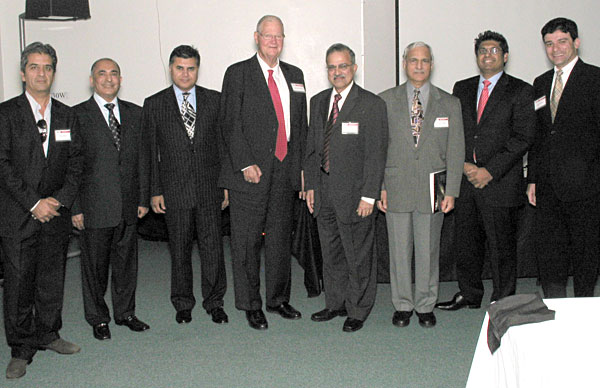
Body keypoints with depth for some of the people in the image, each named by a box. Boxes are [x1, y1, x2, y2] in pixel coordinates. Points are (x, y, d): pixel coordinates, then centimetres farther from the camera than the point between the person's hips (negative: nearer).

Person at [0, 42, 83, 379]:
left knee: (52, 278, 11)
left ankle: (48, 334, 29)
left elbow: (75, 163, 8)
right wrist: (34, 203, -13)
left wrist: (60, 200, -6)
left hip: (57, 213, 4)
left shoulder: (67, 116, 10)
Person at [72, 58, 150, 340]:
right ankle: (98, 319, 23)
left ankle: (125, 312, 29)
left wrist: (143, 197, 7)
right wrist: (75, 207, -8)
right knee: (95, 265, 7)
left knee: (126, 262, 13)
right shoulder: (76, 115, -3)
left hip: (128, 206, 4)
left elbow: (143, 158, 12)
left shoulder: (135, 113, 10)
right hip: (94, 208, -3)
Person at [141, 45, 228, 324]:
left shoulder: (215, 100, 6)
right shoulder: (154, 104, 4)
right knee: (179, 249, 9)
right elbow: (149, 152, 4)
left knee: (212, 247, 3)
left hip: (209, 188, 0)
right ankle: (183, 304, 24)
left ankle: (214, 302, 19)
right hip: (174, 190, 0)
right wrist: (154, 191, -1)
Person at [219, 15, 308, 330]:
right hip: (249, 172, -4)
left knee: (280, 239, 12)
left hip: (284, 171, 5)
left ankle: (278, 299, 27)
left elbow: (300, 124, 16)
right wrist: (246, 164, -15)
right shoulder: (238, 73, 0)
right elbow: (230, 124, -7)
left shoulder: (294, 75, 15)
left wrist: (299, 165, 9)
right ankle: (251, 305, 15)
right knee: (247, 241, 2)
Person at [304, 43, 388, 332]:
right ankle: (335, 304, 31)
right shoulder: (318, 102, 11)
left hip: (354, 194, -6)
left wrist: (369, 196, -16)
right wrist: (310, 185, 9)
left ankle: (357, 311, 19)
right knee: (330, 253, 16)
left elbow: (376, 153, -11)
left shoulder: (372, 104, -7)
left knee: (358, 256, 4)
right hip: (324, 192, 6)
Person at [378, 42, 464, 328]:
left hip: (432, 189, 0)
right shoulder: (386, 100, 6)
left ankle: (425, 306, 20)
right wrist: (379, 186, -3)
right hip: (396, 188, 0)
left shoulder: (449, 103, 7)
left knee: (428, 250, 6)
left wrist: (451, 191, -4)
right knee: (399, 248, 6)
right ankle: (403, 305, 20)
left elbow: (455, 151, 4)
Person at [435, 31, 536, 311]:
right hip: (465, 180, 4)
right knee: (466, 243, 11)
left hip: (500, 182, -4)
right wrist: (463, 165, -5)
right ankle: (469, 294, 27)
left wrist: (490, 171, -13)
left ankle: (504, 301, 18)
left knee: (502, 246, 3)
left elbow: (523, 137, -7)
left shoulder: (520, 91, 1)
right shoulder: (462, 89, 14)